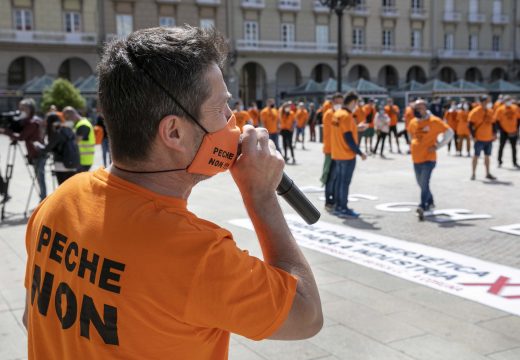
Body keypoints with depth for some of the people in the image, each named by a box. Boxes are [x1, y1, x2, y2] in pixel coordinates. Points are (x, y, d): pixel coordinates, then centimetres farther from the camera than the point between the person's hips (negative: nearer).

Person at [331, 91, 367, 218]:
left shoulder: (337, 114, 9)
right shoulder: (347, 116, -18)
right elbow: (349, 139, -20)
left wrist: (356, 127, 21)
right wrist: (360, 153, -13)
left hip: (337, 154, 9)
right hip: (347, 155, -8)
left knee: (339, 180, 14)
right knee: (345, 182, -2)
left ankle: (338, 207, 20)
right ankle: (344, 209, 2)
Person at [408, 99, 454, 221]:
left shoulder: (434, 121, -9)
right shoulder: (413, 122, 7)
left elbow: (449, 132, -7)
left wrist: (438, 146, -10)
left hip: (429, 158, -6)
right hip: (416, 158, 6)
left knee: (424, 183, -18)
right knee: (421, 183, 17)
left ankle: (422, 207, -25)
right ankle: (430, 201, 38)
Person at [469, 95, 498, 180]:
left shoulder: (490, 111, 9)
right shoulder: (475, 112, -11)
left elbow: (493, 123, 19)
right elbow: (470, 125, -12)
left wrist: (494, 133, 9)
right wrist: (474, 136, -15)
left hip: (489, 139, 6)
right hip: (479, 139, -6)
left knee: (487, 156, 13)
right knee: (476, 156, -2)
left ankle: (488, 174, 21)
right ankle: (473, 174, 6)